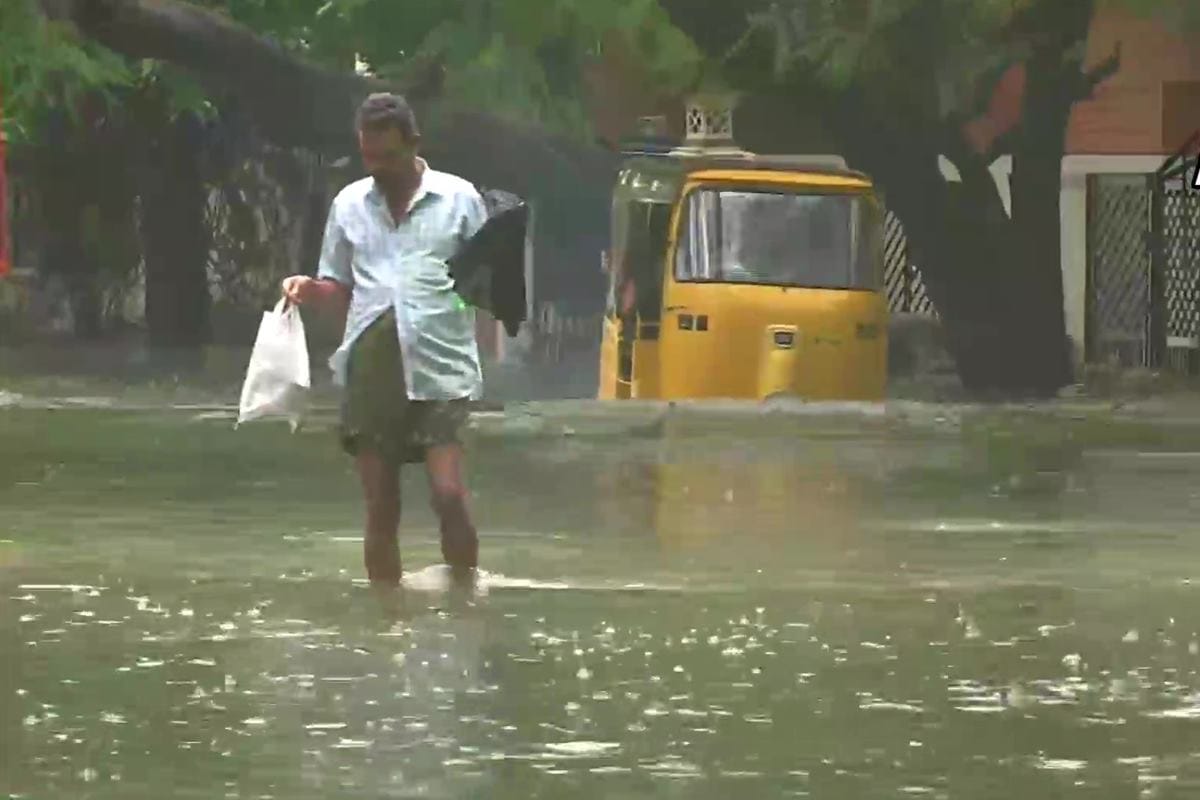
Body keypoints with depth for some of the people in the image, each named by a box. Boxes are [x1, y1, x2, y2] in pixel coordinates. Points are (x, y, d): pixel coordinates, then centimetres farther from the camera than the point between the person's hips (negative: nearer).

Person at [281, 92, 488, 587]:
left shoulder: (458, 198, 5)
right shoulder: (349, 204, 13)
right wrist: (311, 291, -2)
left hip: (438, 367, -3)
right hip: (369, 366, 3)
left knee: (448, 494, -14)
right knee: (380, 509, 5)